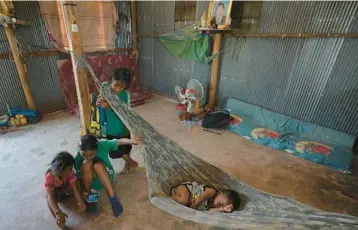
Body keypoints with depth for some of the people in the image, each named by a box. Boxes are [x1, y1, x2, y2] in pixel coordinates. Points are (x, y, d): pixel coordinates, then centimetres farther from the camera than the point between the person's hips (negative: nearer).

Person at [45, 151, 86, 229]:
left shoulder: (70, 172, -29)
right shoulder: (49, 178, -37)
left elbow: (74, 187, -33)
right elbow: (51, 196, -43)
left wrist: (80, 202, -46)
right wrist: (58, 213, -56)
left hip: (65, 189, 2)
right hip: (55, 192, -1)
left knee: (75, 182, -29)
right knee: (48, 196, -36)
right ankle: (59, 219, -27)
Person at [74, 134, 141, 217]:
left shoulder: (102, 145, -23)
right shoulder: (77, 158, -21)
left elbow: (119, 142, -34)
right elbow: (77, 178, -15)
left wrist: (130, 141, -55)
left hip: (105, 177, 0)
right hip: (89, 181, 0)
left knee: (98, 165, -35)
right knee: (86, 164, -31)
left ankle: (113, 198, -29)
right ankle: (86, 194, -13)